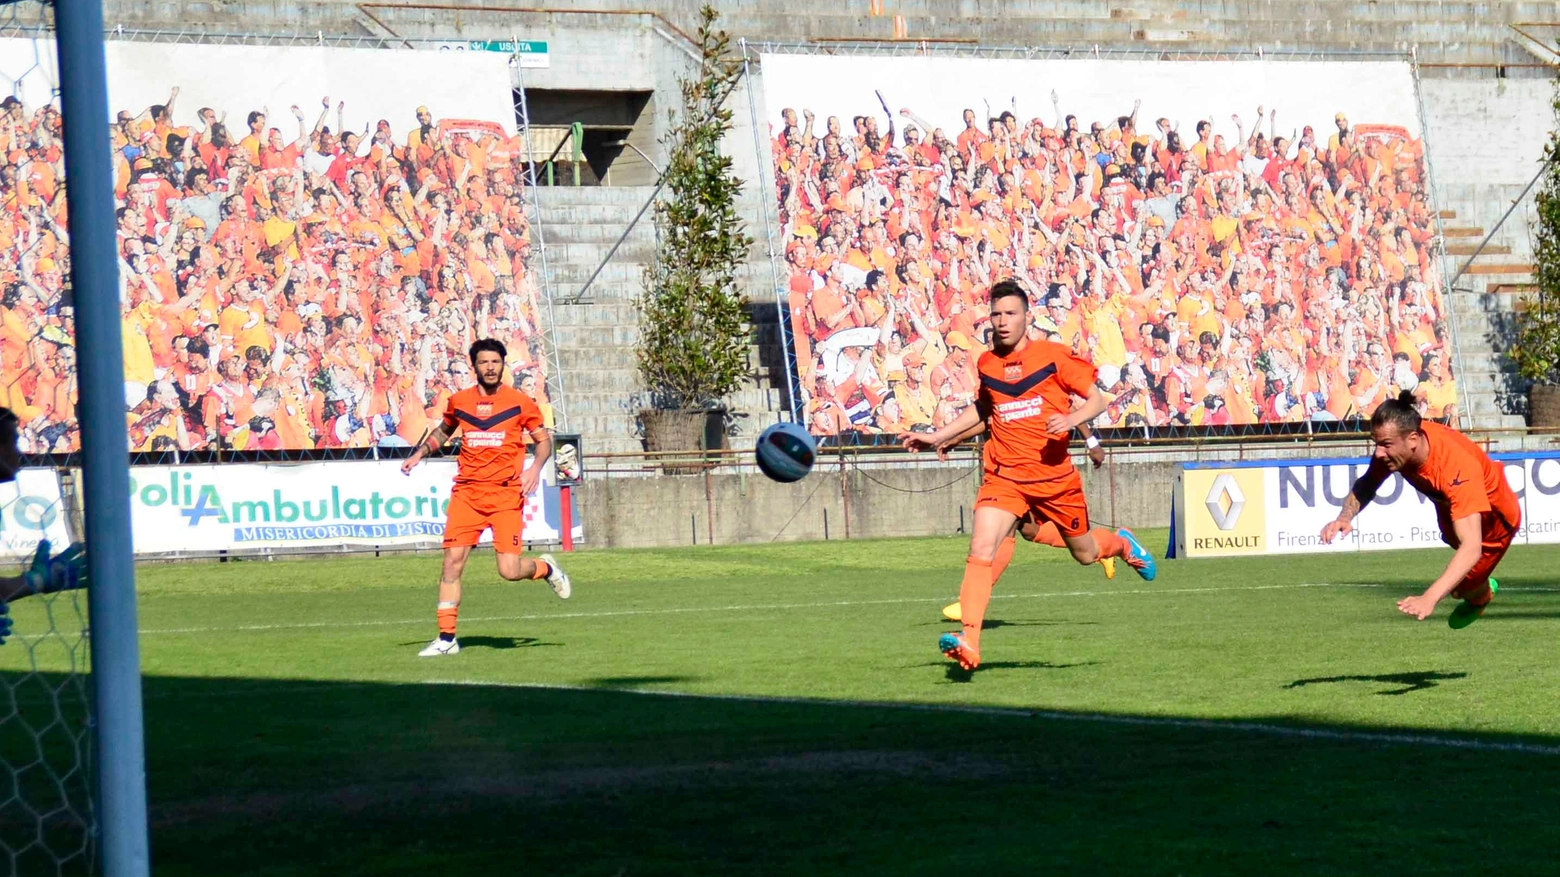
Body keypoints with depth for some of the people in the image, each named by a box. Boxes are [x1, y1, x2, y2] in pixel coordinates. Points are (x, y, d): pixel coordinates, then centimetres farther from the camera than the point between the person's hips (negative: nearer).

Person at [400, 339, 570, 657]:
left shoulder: (520, 402, 0)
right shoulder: (459, 402, 8)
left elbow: (544, 439, 8)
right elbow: (442, 432, 28)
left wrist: (535, 468, -11)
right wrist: (419, 453, 13)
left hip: (506, 494, -3)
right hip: (467, 493, 3)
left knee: (510, 570, -10)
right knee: (452, 562, -7)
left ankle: (546, 568, 26)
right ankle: (446, 638, 1)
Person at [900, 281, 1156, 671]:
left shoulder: (1053, 356, -6)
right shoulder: (986, 364, 6)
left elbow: (1097, 399, -2)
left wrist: (1071, 419, -23)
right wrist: (937, 437, 19)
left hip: (1054, 475, -2)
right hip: (1005, 475, 2)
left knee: (1085, 553, 16)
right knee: (981, 550, -20)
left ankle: (1122, 543, 54)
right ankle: (968, 641, -26)